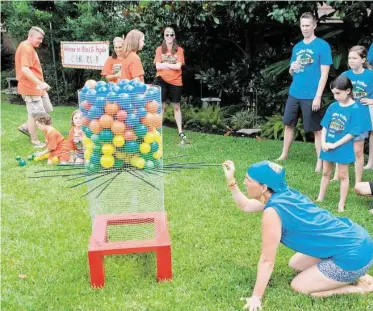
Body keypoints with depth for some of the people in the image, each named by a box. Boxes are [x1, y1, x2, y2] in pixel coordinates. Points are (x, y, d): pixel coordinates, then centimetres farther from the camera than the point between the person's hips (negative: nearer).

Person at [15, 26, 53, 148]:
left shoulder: (30, 48, 15)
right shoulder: (25, 48, -17)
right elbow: (25, 69, -27)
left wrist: (41, 84, 19)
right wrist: (40, 83, -31)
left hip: (36, 86, 10)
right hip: (30, 87, -10)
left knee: (46, 109, 16)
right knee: (34, 114, -1)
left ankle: (25, 127, 27)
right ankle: (34, 141, 12)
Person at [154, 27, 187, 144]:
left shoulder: (179, 50, 2)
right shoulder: (160, 49, 3)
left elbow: (178, 66, -10)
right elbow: (158, 66, -6)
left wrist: (165, 64, -8)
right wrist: (172, 65, -9)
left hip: (176, 82, 0)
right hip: (162, 81, 0)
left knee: (176, 107, 8)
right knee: (161, 106, 1)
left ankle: (180, 132, 14)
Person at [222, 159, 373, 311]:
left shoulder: (273, 211, -22)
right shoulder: (285, 194, 4)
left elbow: (267, 260, -16)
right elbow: (246, 206, 20)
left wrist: (256, 297, -8)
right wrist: (231, 181, 11)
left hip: (354, 254, -9)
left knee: (298, 286, 3)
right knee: (295, 264, 21)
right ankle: (353, 275, 20)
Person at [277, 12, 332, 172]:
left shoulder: (323, 46, -6)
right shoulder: (297, 47, 12)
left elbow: (324, 73, -10)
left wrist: (318, 96, -17)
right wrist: (292, 68, -6)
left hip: (311, 96, -6)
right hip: (294, 93, 6)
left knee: (317, 129, 1)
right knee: (288, 124, 13)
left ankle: (320, 161, 10)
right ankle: (284, 154, 28)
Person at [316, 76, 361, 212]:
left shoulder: (354, 109, -15)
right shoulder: (332, 106, 1)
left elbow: (352, 133, -15)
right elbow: (325, 126, 5)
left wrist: (335, 144, -17)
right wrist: (323, 143, -8)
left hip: (343, 148, -5)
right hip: (327, 146, 5)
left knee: (342, 175, 8)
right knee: (326, 173, 18)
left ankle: (341, 204, 18)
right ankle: (320, 198, 31)